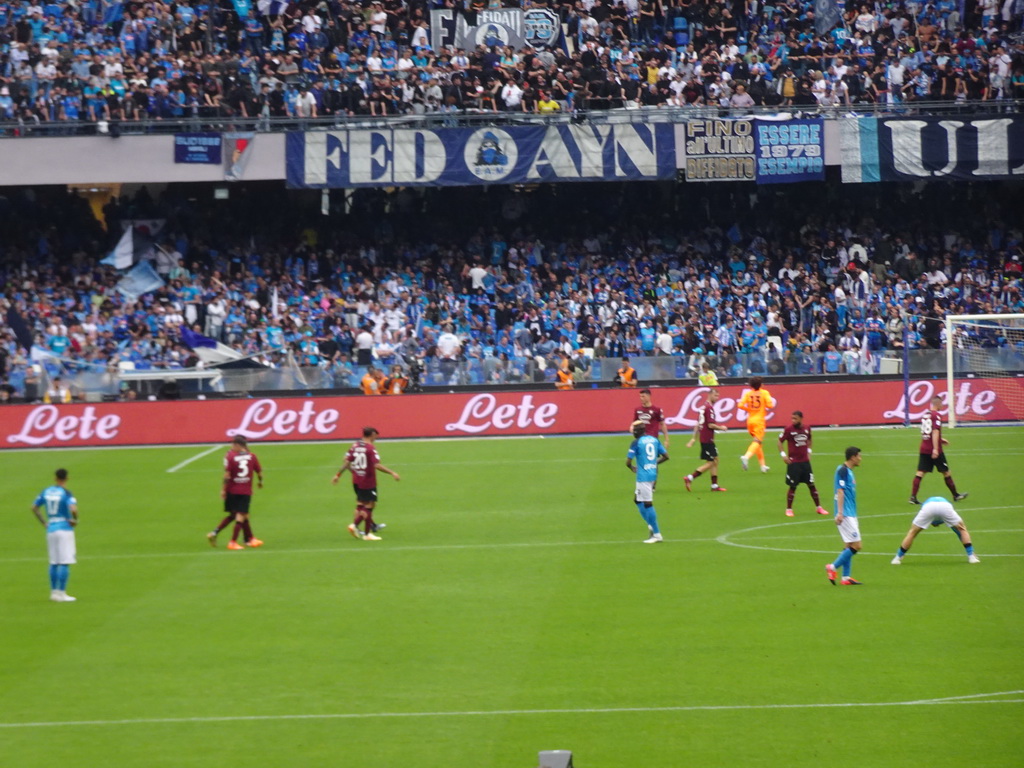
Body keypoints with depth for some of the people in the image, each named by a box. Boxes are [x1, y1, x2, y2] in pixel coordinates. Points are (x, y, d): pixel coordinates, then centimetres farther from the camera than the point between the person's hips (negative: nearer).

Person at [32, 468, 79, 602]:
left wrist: (44, 523, 16)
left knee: (54, 562, 14)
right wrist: (75, 520, -8)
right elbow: (73, 509, -26)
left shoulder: (46, 491, 7)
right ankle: (61, 593, -7)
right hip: (65, 529, -6)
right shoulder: (66, 493, -12)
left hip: (50, 529, 6)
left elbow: (34, 508, 13)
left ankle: (54, 592, 16)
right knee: (65, 562, -4)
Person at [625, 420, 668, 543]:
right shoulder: (654, 440, 8)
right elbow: (666, 456, 10)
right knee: (637, 499, 21)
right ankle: (651, 525, 12)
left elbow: (628, 462, -12)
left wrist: (632, 468, 9)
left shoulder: (636, 443, -10)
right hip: (654, 474, 8)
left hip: (643, 476, -8)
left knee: (648, 504, -2)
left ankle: (656, 534, 0)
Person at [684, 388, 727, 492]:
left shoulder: (703, 407, 14)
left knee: (715, 460, 14)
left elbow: (697, 424, 17)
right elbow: (710, 425, -21)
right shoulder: (709, 408, -16)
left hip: (704, 438, 10)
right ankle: (690, 478, -9)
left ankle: (714, 485, 16)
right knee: (710, 463, -6)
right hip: (707, 440, -10)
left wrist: (693, 439, 20)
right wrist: (721, 428, -4)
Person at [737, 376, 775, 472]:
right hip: (759, 420, -5)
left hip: (750, 420, 5)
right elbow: (770, 405, -14)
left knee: (757, 442, 18)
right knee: (757, 442, -12)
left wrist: (749, 409, 9)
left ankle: (763, 464, 22)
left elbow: (740, 405, -6)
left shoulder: (748, 393, 4)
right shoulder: (764, 393, -4)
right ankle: (746, 457, -38)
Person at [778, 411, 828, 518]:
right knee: (793, 487, 0)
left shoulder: (807, 429, 1)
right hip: (793, 462, -3)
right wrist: (783, 455, -10)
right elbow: (780, 441, -1)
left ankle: (818, 507, 16)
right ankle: (789, 509, 13)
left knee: (811, 485, 7)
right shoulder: (789, 429, -10)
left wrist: (808, 451, 12)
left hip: (805, 461, 3)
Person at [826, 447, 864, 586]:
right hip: (846, 515, -10)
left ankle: (845, 577, 10)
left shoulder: (849, 471, 17)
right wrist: (840, 513, -24)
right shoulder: (842, 470, -12)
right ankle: (833, 567, -5)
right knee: (856, 546, -10)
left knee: (849, 546, 9)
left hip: (850, 514, 10)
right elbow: (840, 492, -18)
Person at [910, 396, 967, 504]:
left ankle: (913, 496, -13)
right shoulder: (936, 415, -12)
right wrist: (935, 449, -25)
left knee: (920, 472, 0)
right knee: (946, 472, 9)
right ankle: (955, 495, 22)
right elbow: (935, 432, -21)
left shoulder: (925, 414, 12)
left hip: (923, 449, 6)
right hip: (935, 450, -6)